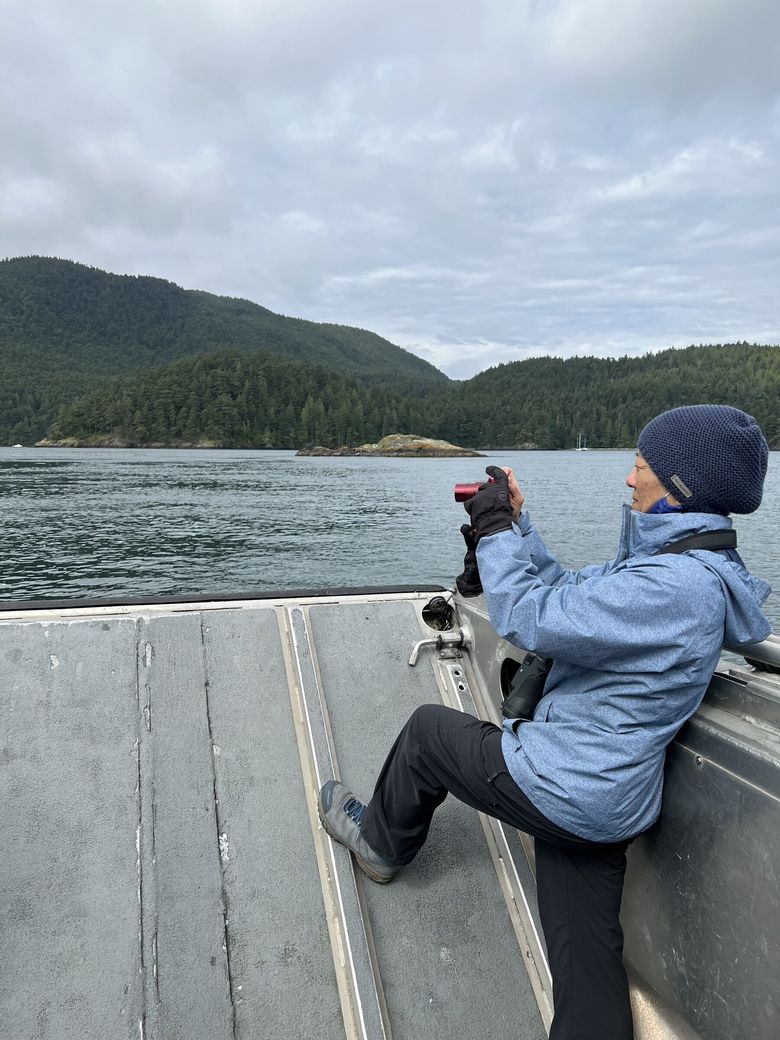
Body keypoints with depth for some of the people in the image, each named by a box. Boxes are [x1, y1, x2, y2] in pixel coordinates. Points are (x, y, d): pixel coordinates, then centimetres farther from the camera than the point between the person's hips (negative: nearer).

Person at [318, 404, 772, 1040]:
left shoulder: (673, 586, -27)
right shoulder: (691, 568, 6)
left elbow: (530, 619, -27)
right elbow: (568, 594, 11)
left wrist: (495, 528, -16)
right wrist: (515, 523, 6)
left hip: (562, 791, -9)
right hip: (609, 805, 9)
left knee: (428, 729, 13)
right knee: (588, 956, 16)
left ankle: (380, 843, 39)